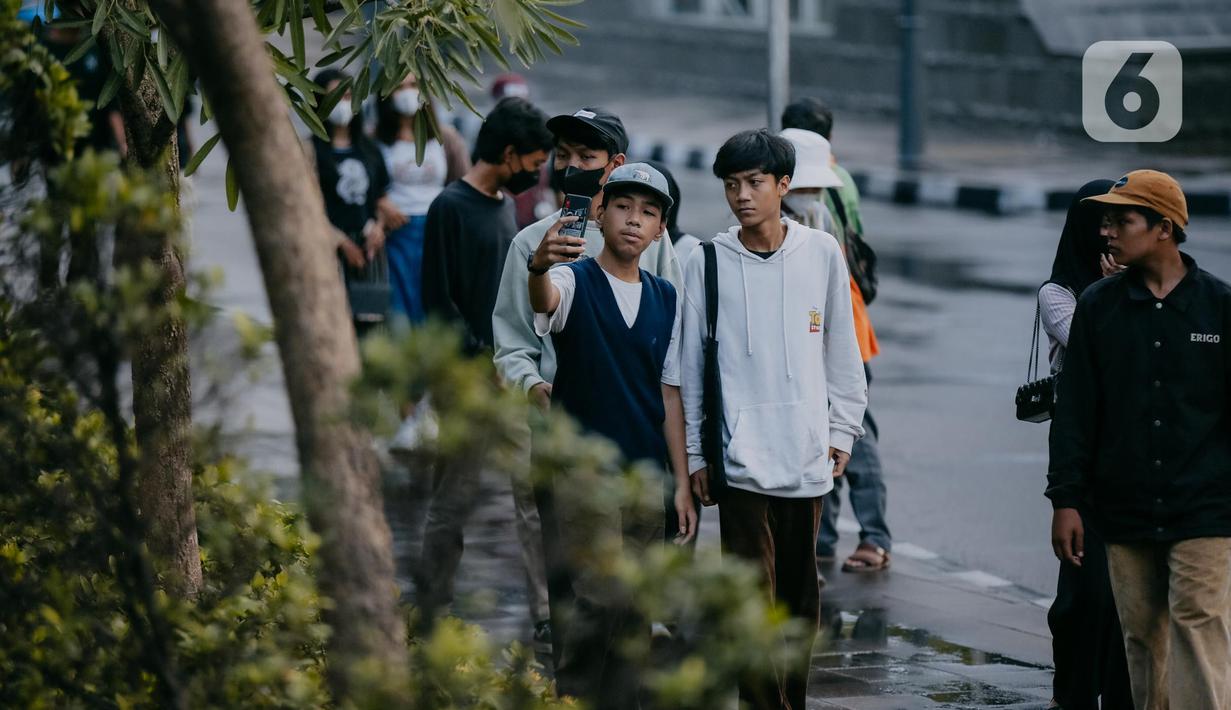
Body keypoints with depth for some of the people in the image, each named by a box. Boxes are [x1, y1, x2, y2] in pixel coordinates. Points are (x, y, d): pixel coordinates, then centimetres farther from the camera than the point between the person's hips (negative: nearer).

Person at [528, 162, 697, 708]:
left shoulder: (665, 298, 10)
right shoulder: (574, 280, -5)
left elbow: (670, 394, 12)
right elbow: (544, 299, -31)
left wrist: (682, 482, 7)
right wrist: (539, 268, -55)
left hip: (646, 474, 5)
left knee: (635, 608, 8)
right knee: (600, 599, -14)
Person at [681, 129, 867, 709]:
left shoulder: (822, 254, 4)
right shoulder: (708, 262, 1)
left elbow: (842, 348, 12)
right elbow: (690, 362, 5)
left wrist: (842, 429, 10)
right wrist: (694, 452, 4)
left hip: (807, 454, 2)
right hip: (740, 457, -2)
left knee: (800, 590, 9)